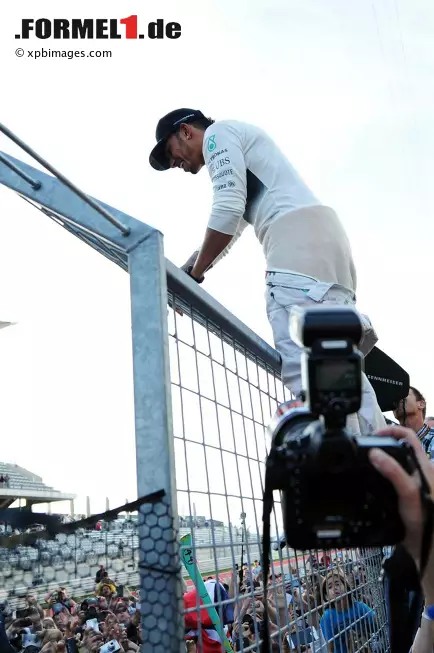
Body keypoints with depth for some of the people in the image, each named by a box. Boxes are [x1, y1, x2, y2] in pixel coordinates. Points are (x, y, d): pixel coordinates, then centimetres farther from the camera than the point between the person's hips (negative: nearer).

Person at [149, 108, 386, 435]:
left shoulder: (219, 132, 8)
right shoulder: (239, 147, 37)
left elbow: (227, 212, -7)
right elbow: (228, 231, 37)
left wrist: (194, 274, 2)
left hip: (300, 239, -10)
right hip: (323, 238, 10)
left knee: (306, 369, -19)